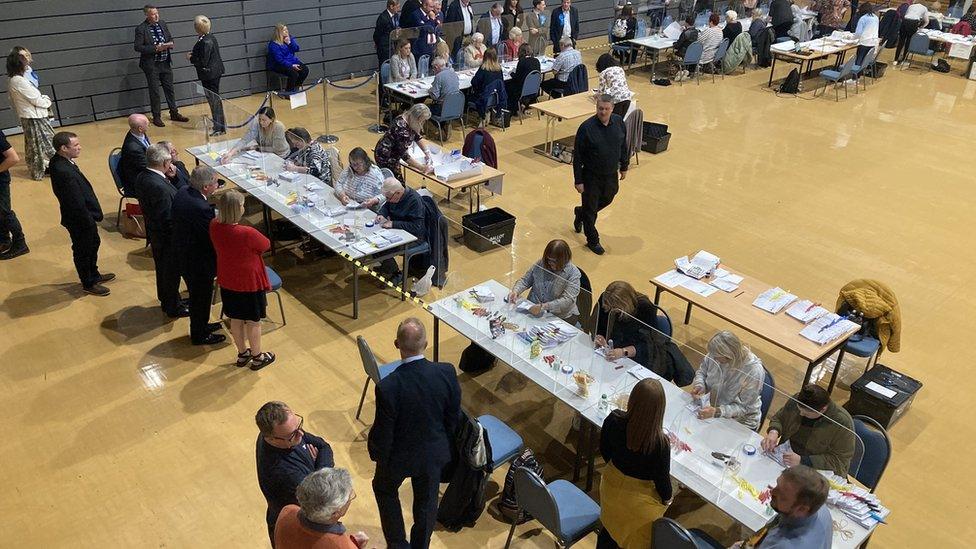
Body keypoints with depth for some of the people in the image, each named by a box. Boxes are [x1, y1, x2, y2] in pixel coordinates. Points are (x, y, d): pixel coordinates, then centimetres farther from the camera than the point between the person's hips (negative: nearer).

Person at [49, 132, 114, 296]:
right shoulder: (64, 172, -33)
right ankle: (88, 284, 30)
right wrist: (89, 220, -18)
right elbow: (76, 202, -29)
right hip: (79, 220, -10)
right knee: (83, 251, 11)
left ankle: (94, 275, 46)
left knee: (93, 243, 26)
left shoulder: (60, 162, -2)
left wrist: (91, 217, 13)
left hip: (84, 217, 10)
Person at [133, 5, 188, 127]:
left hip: (165, 63, 5)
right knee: (154, 92, 4)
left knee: (169, 89, 13)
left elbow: (170, 38, 16)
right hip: (151, 65, -5)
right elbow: (137, 47, -15)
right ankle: (156, 117, 15)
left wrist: (170, 44, -8)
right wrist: (155, 48, -23)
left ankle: (174, 113, 26)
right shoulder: (141, 29, -12)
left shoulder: (162, 23, 5)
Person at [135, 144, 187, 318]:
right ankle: (173, 307, 30)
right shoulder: (160, 187, -34)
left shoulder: (142, 177, -5)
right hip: (167, 238, -9)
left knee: (162, 268, 26)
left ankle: (165, 300, 46)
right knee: (171, 271, 11)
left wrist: (169, 176, -7)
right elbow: (168, 219, -31)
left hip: (154, 232, 9)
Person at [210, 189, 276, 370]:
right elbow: (266, 245, -12)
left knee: (235, 319, 22)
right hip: (249, 282, -6)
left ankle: (242, 354, 40)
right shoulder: (247, 233, -33)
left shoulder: (214, 226, -14)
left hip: (227, 281, 6)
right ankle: (257, 357, 31)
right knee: (253, 321, 14)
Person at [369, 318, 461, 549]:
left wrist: (375, 453, 2)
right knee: (427, 500, 27)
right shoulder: (447, 373, -24)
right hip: (434, 452, 3)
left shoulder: (388, 387, -34)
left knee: (384, 489, 29)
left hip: (399, 456, -2)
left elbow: (383, 432, -20)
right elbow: (454, 416, -8)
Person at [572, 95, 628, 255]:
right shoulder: (587, 127, -21)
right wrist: (578, 180, -15)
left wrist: (624, 167, 15)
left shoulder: (619, 122, -6)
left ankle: (580, 213, 51)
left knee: (607, 200, 24)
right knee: (590, 209, 8)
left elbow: (623, 146, 10)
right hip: (591, 176, -5)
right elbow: (577, 156, -16)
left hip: (611, 175, 5)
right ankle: (593, 241, 28)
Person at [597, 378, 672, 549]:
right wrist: (667, 498, 3)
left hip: (611, 486, 4)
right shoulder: (660, 443, -37)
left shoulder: (613, 420, -26)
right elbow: (662, 478, -20)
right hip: (639, 502, -3)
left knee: (610, 528, 32)